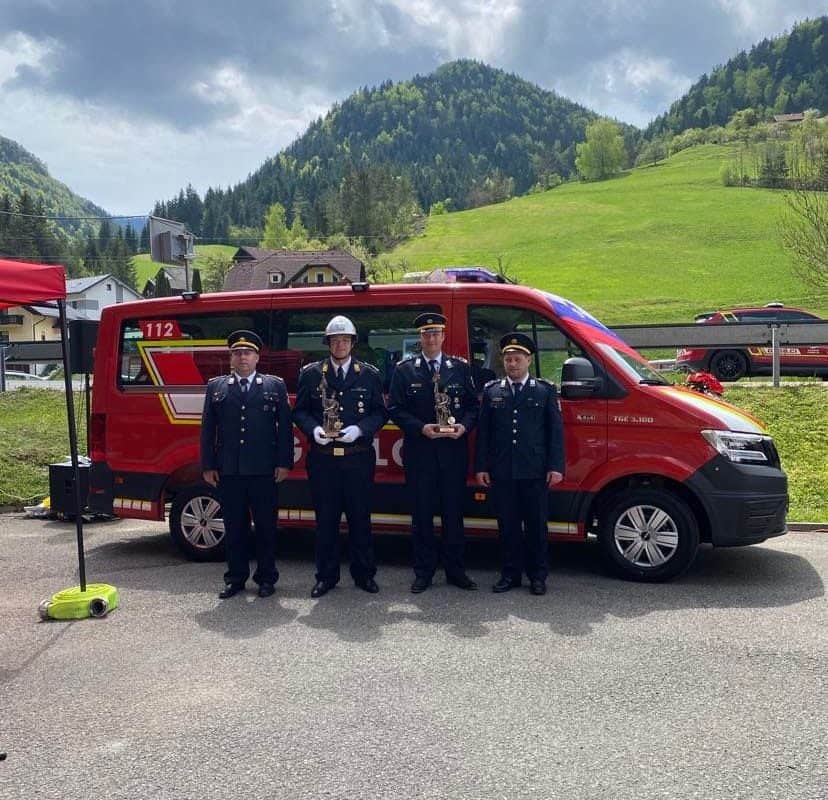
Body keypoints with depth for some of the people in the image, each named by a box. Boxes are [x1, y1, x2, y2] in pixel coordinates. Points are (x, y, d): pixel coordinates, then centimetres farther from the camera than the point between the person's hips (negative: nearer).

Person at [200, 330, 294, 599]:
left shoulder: (275, 386, 6)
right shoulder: (216, 387, 11)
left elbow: (285, 426, 3)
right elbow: (207, 429, 8)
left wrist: (284, 463, -5)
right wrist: (208, 466, 1)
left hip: (264, 470, -1)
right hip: (228, 470, 2)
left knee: (266, 526, 5)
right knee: (234, 526, 8)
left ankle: (266, 578, 17)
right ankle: (236, 578, 19)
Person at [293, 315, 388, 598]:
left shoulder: (369, 374, 6)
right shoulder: (310, 373, 6)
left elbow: (380, 413, 5)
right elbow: (299, 411, 7)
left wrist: (360, 429, -12)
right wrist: (314, 429, -12)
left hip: (358, 457, 0)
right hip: (322, 458, 0)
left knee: (360, 517, 7)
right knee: (325, 518, 6)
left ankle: (364, 573, 19)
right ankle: (326, 575, 18)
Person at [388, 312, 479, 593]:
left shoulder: (460, 367, 8)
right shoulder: (405, 370, 4)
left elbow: (473, 404, 9)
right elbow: (395, 409, 0)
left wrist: (464, 426, -10)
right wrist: (421, 428, -14)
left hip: (454, 451, 1)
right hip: (419, 452, -1)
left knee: (453, 512, 8)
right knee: (422, 513, 5)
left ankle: (455, 570, 19)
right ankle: (424, 572, 15)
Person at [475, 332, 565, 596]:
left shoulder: (545, 390, 5)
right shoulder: (491, 391, 9)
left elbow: (555, 431, 2)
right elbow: (483, 432, 8)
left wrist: (556, 467, -6)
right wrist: (481, 467, 1)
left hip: (535, 472, -1)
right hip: (502, 473, 2)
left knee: (536, 525, 6)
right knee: (508, 525, 8)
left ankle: (537, 576, 17)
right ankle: (511, 574, 20)